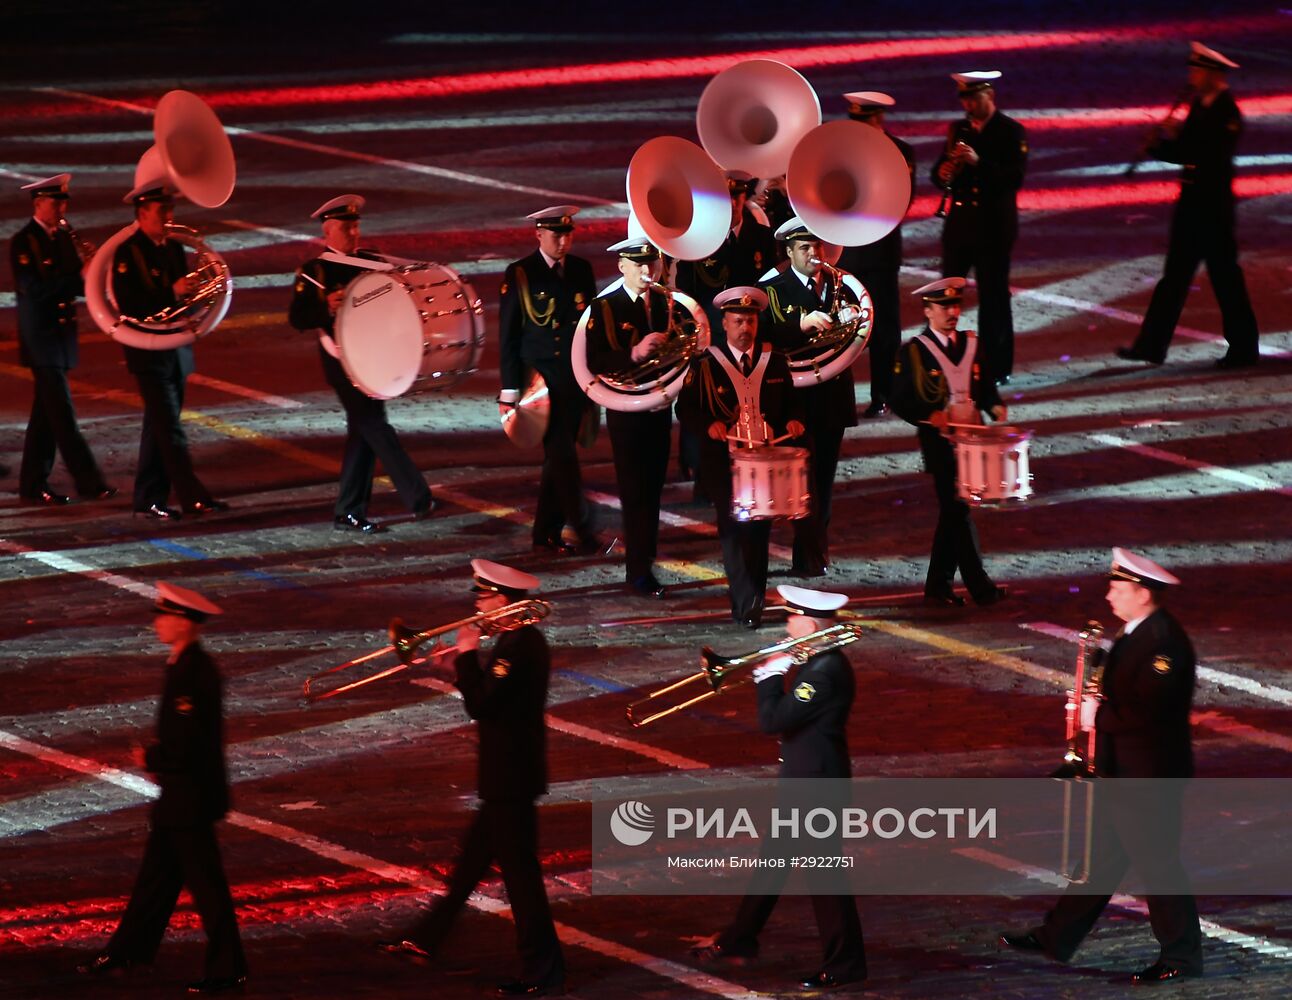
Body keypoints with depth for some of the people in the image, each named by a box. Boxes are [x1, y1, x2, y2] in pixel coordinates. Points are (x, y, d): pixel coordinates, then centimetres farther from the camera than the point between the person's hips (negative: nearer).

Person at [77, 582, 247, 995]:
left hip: (189, 795, -10)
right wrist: (161, 760, 8)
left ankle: (227, 969, 7)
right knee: (157, 872, 18)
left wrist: (151, 758, -10)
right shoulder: (188, 664, 7)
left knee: (204, 880, -1)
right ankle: (126, 953, 29)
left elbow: (186, 744, -26)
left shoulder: (192, 673, -24)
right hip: (179, 794, 10)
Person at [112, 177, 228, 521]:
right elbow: (129, 305, -19)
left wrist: (192, 291, -7)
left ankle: (149, 499, 16)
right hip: (148, 352, -8)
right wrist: (172, 293, -25)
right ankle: (193, 497, -13)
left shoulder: (173, 247, 10)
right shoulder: (128, 253, -12)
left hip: (176, 348, 8)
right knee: (169, 428, -9)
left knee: (159, 427, 11)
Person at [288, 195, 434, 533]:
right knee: (375, 426, -10)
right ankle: (418, 499, -10)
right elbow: (297, 317, -14)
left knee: (363, 432, 9)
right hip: (342, 361, -6)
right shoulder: (313, 271, -6)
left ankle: (349, 512, 16)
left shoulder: (370, 263, 10)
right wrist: (326, 307, -31)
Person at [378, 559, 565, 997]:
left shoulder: (517, 648, -22)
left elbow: (481, 706, -26)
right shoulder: (522, 639, 9)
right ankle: (425, 940, 32)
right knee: (473, 859, 19)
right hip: (507, 775, 10)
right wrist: (468, 662, 3)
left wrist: (466, 656, -18)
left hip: (511, 779, -10)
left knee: (519, 870, -3)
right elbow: (490, 695, 14)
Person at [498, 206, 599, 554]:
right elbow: (507, 336, -3)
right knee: (562, 453, -12)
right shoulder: (520, 274, -4)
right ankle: (579, 526, -12)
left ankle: (547, 531, 15)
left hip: (575, 380, 5)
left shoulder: (581, 270, 9)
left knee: (559, 457, 8)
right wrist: (510, 391, -6)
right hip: (539, 379, -5)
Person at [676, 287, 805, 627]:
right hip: (724, 462, -3)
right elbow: (686, 408, 1)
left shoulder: (775, 361, 9)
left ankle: (746, 600, 19)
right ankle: (747, 602, -16)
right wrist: (709, 425, -17)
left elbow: (791, 404, 17)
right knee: (734, 529, -12)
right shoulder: (704, 364, 1)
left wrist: (792, 421, -5)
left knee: (759, 532, 7)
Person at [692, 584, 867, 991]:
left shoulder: (825, 673, -25)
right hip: (801, 781, 11)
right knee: (773, 862, 20)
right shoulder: (820, 663, 6)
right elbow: (791, 713, 14)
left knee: (824, 873, 0)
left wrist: (770, 678, -13)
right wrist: (775, 677, -1)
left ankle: (843, 964, 10)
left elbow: (773, 721, -27)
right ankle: (738, 941, 33)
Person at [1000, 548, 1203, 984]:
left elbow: (1149, 708, -28)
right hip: (1120, 772, 10)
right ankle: (1057, 938, 25)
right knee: (1101, 857, 17)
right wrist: (1095, 701, 4)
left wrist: (1100, 715, -19)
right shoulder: (1134, 634, 11)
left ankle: (1181, 956, 9)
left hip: (1148, 776, -10)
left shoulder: (1164, 642, -22)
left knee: (1157, 863, -1)